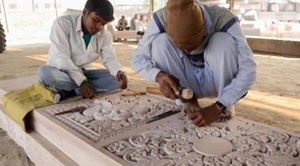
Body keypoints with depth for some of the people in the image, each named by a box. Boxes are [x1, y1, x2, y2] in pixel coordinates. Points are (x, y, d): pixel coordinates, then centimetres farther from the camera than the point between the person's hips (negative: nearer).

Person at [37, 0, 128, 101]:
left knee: (118, 77, -19)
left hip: (84, 72, 4)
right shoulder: (62, 23, -18)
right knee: (44, 73, -38)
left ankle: (68, 92, -23)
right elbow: (62, 57, -26)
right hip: (60, 71, -4)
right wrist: (82, 81, -36)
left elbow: (110, 58, -10)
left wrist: (119, 73, -34)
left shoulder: (105, 35, -2)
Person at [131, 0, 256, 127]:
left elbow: (248, 70, -32)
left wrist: (217, 109, -42)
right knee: (160, 42, -25)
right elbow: (137, 58, -18)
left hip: (215, 82, -1)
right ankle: (189, 102, -11)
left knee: (224, 41, -30)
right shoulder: (162, 19, -25)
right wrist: (159, 75, -39)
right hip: (183, 83, 2)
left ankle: (226, 107, -12)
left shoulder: (223, 19, -29)